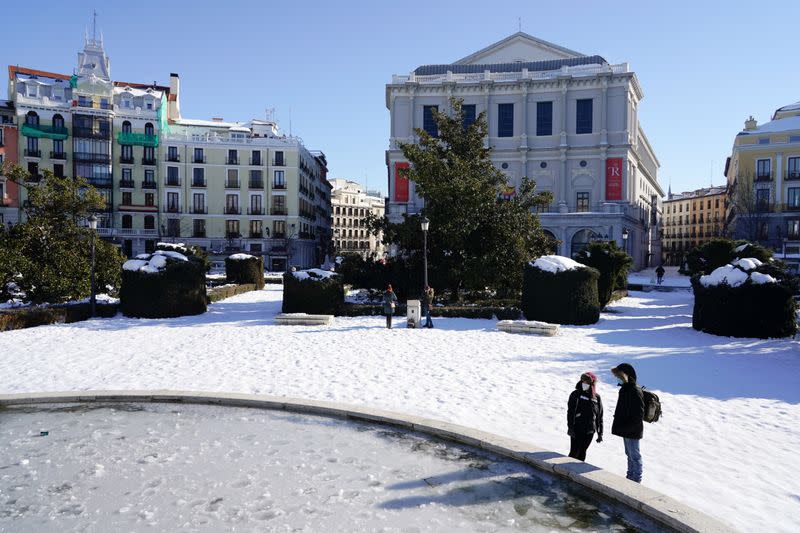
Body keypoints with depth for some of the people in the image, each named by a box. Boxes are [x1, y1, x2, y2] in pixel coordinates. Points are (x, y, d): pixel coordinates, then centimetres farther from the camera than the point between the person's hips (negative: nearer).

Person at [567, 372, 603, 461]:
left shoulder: (597, 397, 6)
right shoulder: (576, 394, -4)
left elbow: (600, 416, 11)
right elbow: (570, 412, -8)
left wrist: (600, 433, 10)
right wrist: (570, 428, -15)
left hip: (590, 431, 3)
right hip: (577, 430, -3)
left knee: (582, 452, 12)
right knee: (574, 453, -2)